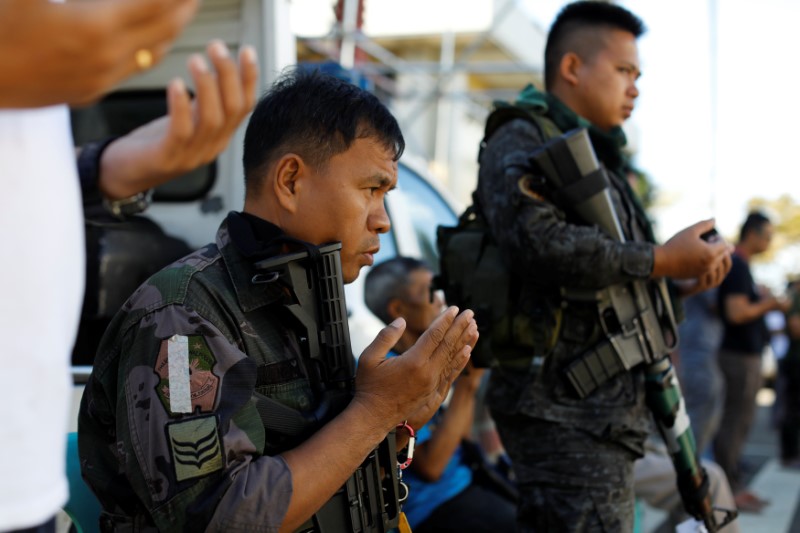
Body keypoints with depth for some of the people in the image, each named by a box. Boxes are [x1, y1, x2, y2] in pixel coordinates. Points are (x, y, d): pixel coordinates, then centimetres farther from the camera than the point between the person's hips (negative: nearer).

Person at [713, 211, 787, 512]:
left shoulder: (740, 266, 16)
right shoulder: (738, 267, -15)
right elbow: (736, 312, -24)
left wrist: (765, 302, 11)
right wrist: (766, 304, -10)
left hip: (746, 354, 10)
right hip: (741, 355, -10)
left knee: (738, 423, 14)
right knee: (735, 423, -6)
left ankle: (735, 487, 21)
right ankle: (729, 491, -1)